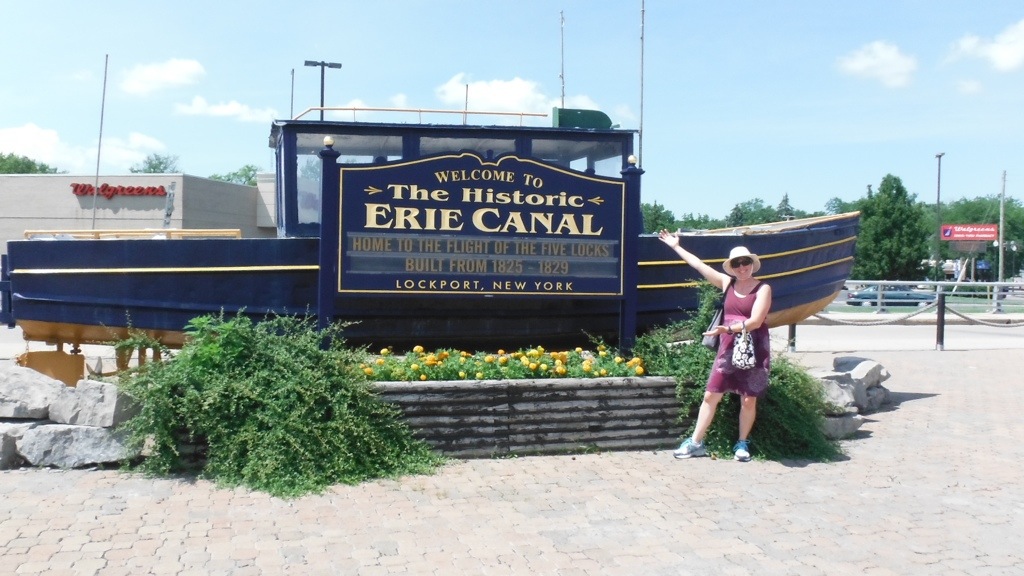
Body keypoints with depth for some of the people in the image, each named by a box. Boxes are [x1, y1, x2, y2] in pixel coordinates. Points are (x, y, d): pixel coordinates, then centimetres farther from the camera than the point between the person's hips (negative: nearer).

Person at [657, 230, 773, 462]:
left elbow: (755, 321, -16)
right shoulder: (727, 283, 7)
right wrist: (676, 246, 16)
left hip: (754, 350, -4)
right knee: (711, 395, 2)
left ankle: (742, 443, 19)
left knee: (749, 399, 3)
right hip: (728, 348, 4)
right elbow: (699, 265, 12)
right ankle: (695, 442, 7)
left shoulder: (763, 289, -6)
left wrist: (728, 328, -26)